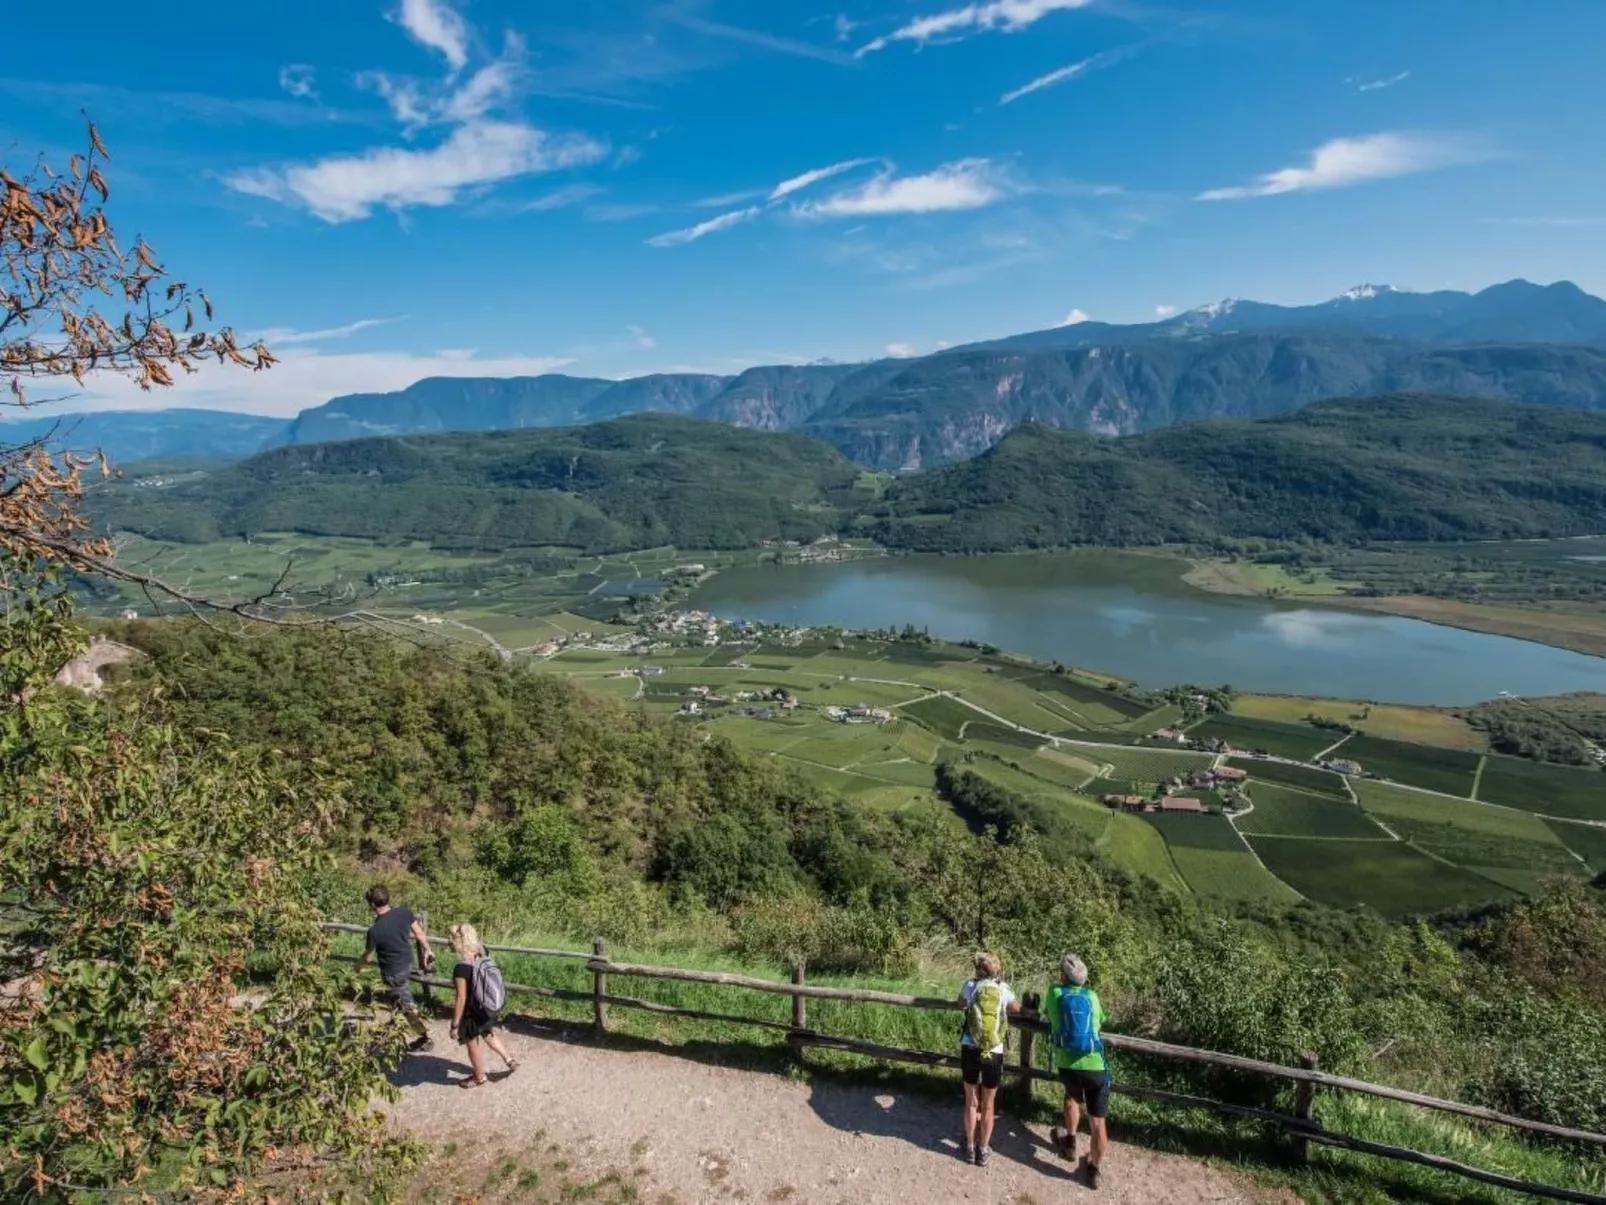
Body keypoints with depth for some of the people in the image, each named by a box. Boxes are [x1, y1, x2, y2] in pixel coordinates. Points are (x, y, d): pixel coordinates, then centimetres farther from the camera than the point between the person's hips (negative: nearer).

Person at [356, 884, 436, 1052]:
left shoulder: (375, 930, -29)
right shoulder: (404, 912, -15)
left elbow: (368, 957, -11)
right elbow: (419, 933, -1)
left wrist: (358, 966, 11)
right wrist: (428, 950, 14)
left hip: (393, 972, -6)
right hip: (407, 963, 6)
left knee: (407, 1005, 8)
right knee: (397, 999, 30)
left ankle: (425, 1039, 19)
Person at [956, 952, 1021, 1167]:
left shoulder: (970, 985, 0)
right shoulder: (1003, 989, 1)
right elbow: (1017, 1009, 20)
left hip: (970, 1050, 0)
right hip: (994, 1054, 0)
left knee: (971, 1102, 18)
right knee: (988, 1105, 17)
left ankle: (969, 1147, 29)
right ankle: (983, 1151, 27)